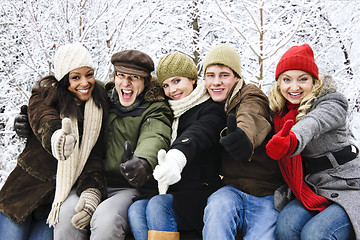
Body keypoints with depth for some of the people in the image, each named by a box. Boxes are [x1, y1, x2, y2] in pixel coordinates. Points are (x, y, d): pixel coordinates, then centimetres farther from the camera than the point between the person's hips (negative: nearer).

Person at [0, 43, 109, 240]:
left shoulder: (98, 107, 1)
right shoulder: (45, 95, -6)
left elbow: (94, 156, -4)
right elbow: (43, 120, -29)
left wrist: (92, 190, -23)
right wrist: (55, 135, -53)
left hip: (65, 192, 1)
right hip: (27, 185, -1)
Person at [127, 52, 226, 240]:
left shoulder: (210, 109, -2)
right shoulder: (169, 113, 21)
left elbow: (197, 134, -23)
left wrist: (177, 157, -43)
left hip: (200, 194, -5)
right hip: (170, 194, 5)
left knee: (158, 205, -30)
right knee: (136, 209, -22)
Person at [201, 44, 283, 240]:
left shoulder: (251, 97, -7)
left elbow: (251, 119, -32)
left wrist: (244, 137, -56)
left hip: (266, 196, -3)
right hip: (231, 191, 3)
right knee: (218, 205, -30)